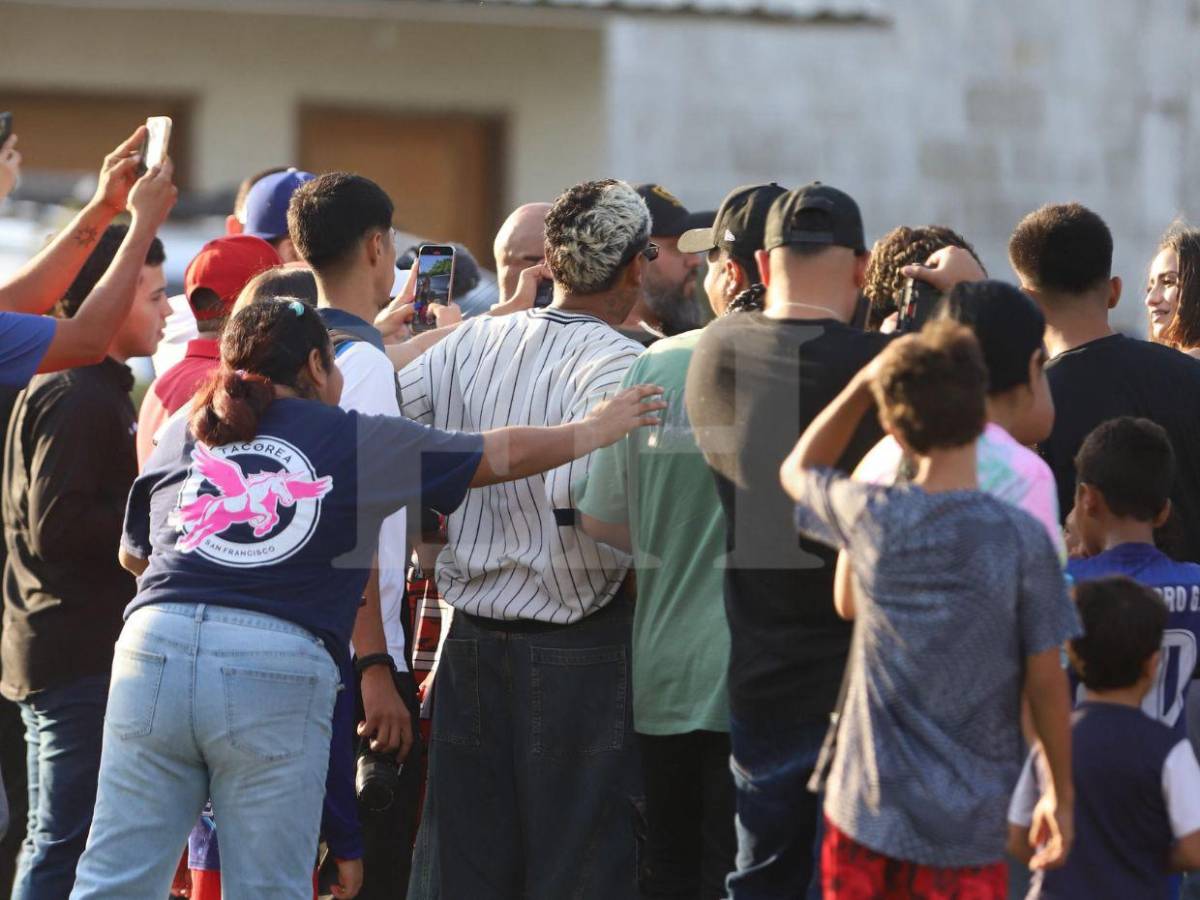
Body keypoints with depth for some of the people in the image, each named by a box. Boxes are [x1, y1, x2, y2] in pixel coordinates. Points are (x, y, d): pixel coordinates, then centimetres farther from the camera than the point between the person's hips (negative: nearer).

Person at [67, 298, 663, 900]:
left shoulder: (180, 438, 20)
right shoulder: (357, 438, 12)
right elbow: (502, 455, 19)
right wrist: (597, 428, 35)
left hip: (156, 642, 2)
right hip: (281, 663, -2)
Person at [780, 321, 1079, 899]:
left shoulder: (870, 518, -7)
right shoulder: (1023, 537, -12)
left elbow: (797, 470, 17)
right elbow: (1046, 682, -6)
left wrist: (865, 381, 12)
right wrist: (1061, 796, 6)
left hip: (867, 813, 2)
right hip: (969, 826, -2)